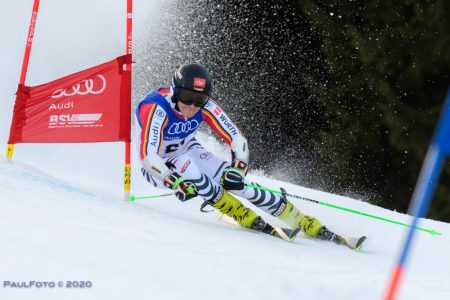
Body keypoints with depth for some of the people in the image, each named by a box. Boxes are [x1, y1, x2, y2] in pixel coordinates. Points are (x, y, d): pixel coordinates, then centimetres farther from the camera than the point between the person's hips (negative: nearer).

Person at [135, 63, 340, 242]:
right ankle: (244, 216, -26)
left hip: (189, 152, 4)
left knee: (234, 180, -15)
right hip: (159, 167, -4)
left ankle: (307, 224, -12)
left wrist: (237, 169, -33)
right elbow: (148, 156, -40)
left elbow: (237, 140, -16)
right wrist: (176, 183, -49)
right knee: (185, 164, -36)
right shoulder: (156, 108, -33)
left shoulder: (205, 107, -19)